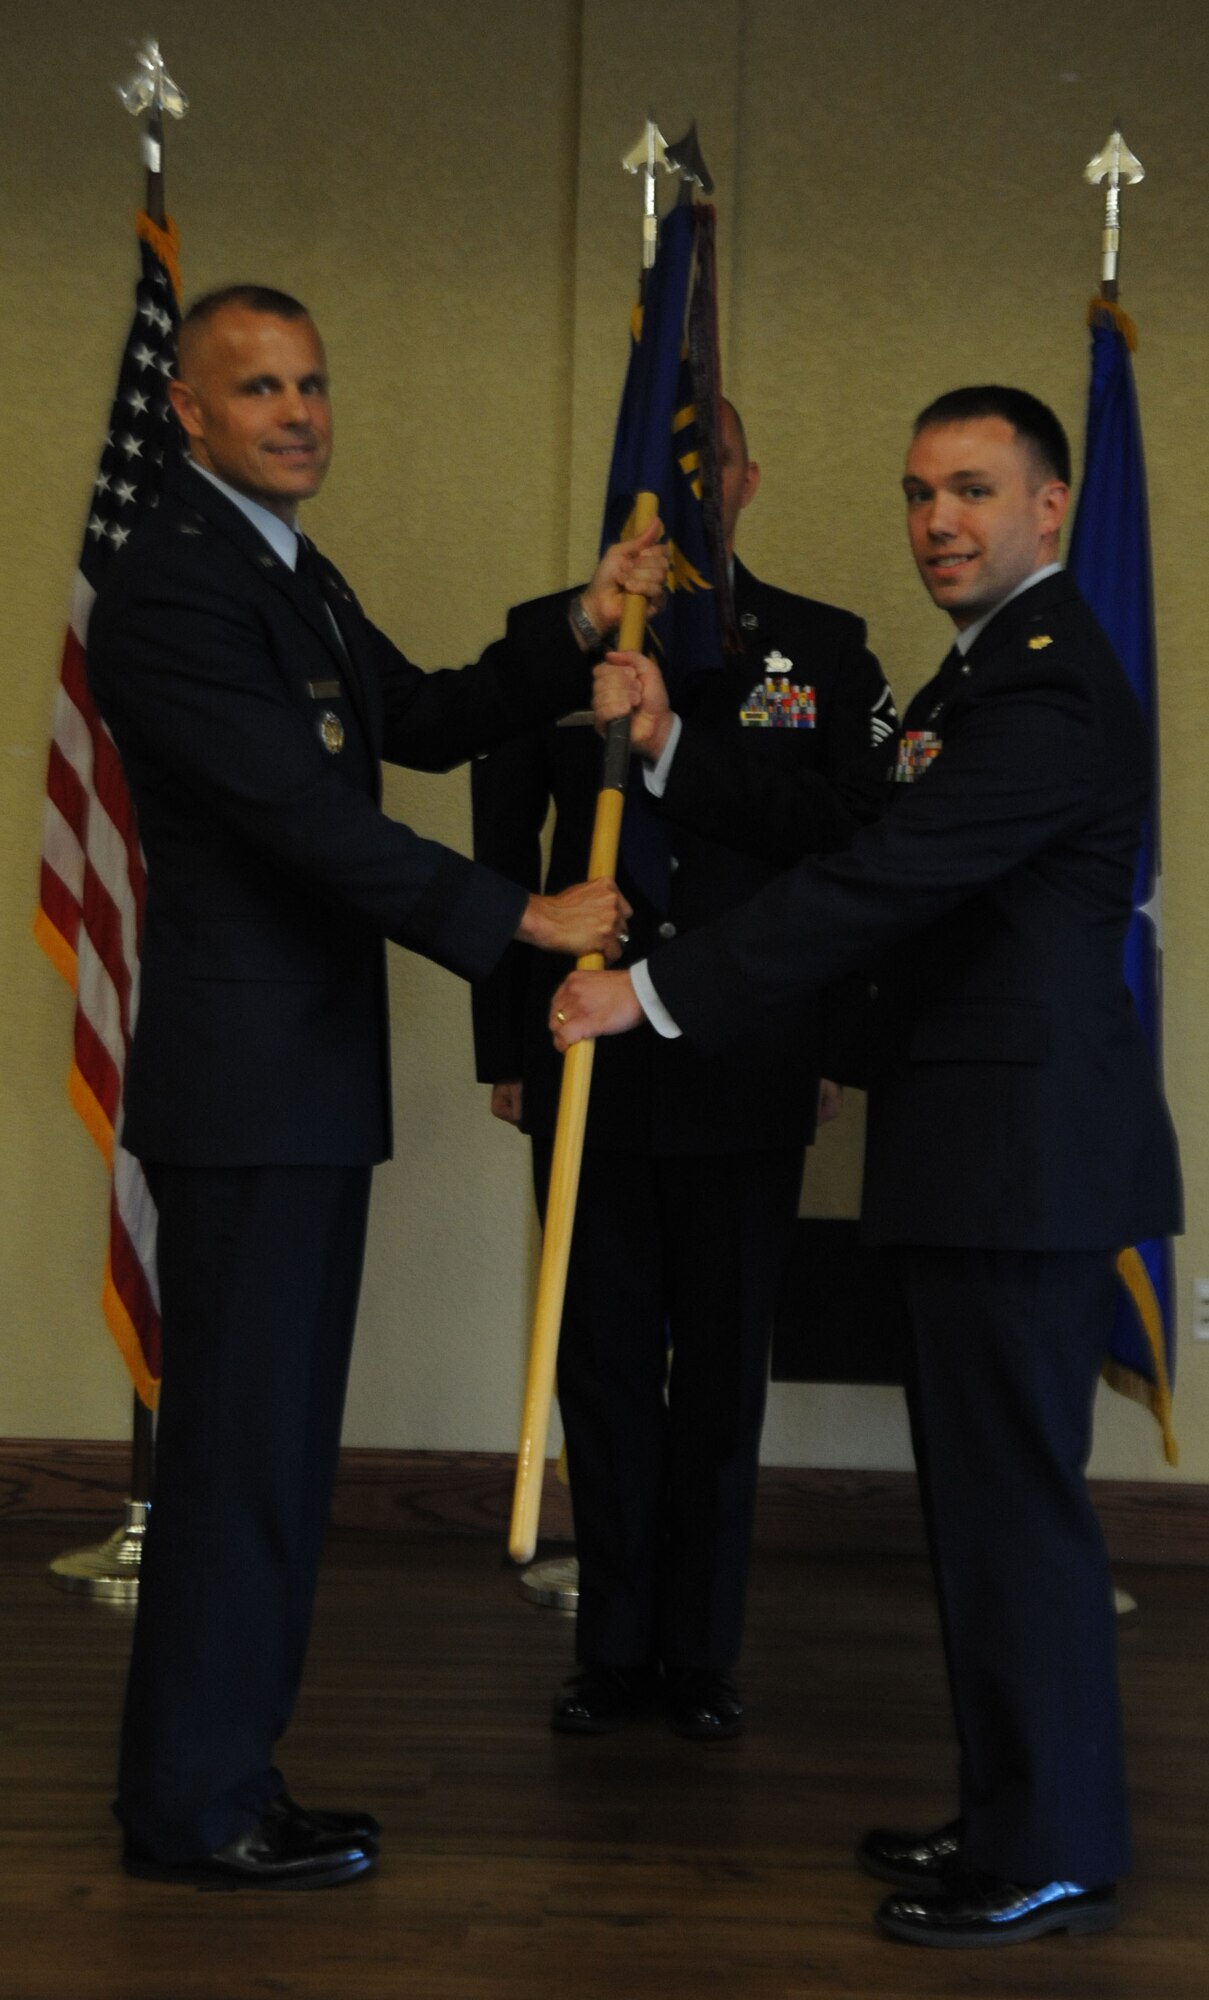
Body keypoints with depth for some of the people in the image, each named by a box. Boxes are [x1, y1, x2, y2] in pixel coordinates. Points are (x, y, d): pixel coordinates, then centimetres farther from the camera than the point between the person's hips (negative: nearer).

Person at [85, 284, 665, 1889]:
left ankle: (218, 1775, 24)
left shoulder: (301, 580, 18)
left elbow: (429, 724, 18)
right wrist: (522, 919, -18)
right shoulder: (171, 586, -15)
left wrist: (579, 629, 5)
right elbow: (306, 813, -21)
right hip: (245, 1082, -10)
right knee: (238, 1443, -2)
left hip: (309, 1078, 10)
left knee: (276, 1444, 14)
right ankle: (190, 1808, 11)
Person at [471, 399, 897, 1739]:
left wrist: (679, 748, -15)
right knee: (604, 1367, 7)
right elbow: (504, 856, 7)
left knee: (723, 1374, 7)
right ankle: (614, 1649, 21)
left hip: (745, 1075, 0)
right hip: (590, 1064, 1)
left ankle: (702, 1653, 21)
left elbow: (856, 828, -7)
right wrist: (504, 1050, 5)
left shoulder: (822, 647, 5)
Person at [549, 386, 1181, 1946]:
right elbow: (862, 840, 17)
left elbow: (889, 876, -24)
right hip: (981, 1150, 11)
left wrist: (656, 991, -22)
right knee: (984, 1493, 16)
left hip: (1028, 1152, -11)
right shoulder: (986, 669, 19)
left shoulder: (1048, 681, -16)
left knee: (1014, 1494, -4)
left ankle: (1053, 1854, 7)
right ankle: (1012, 1816, 26)